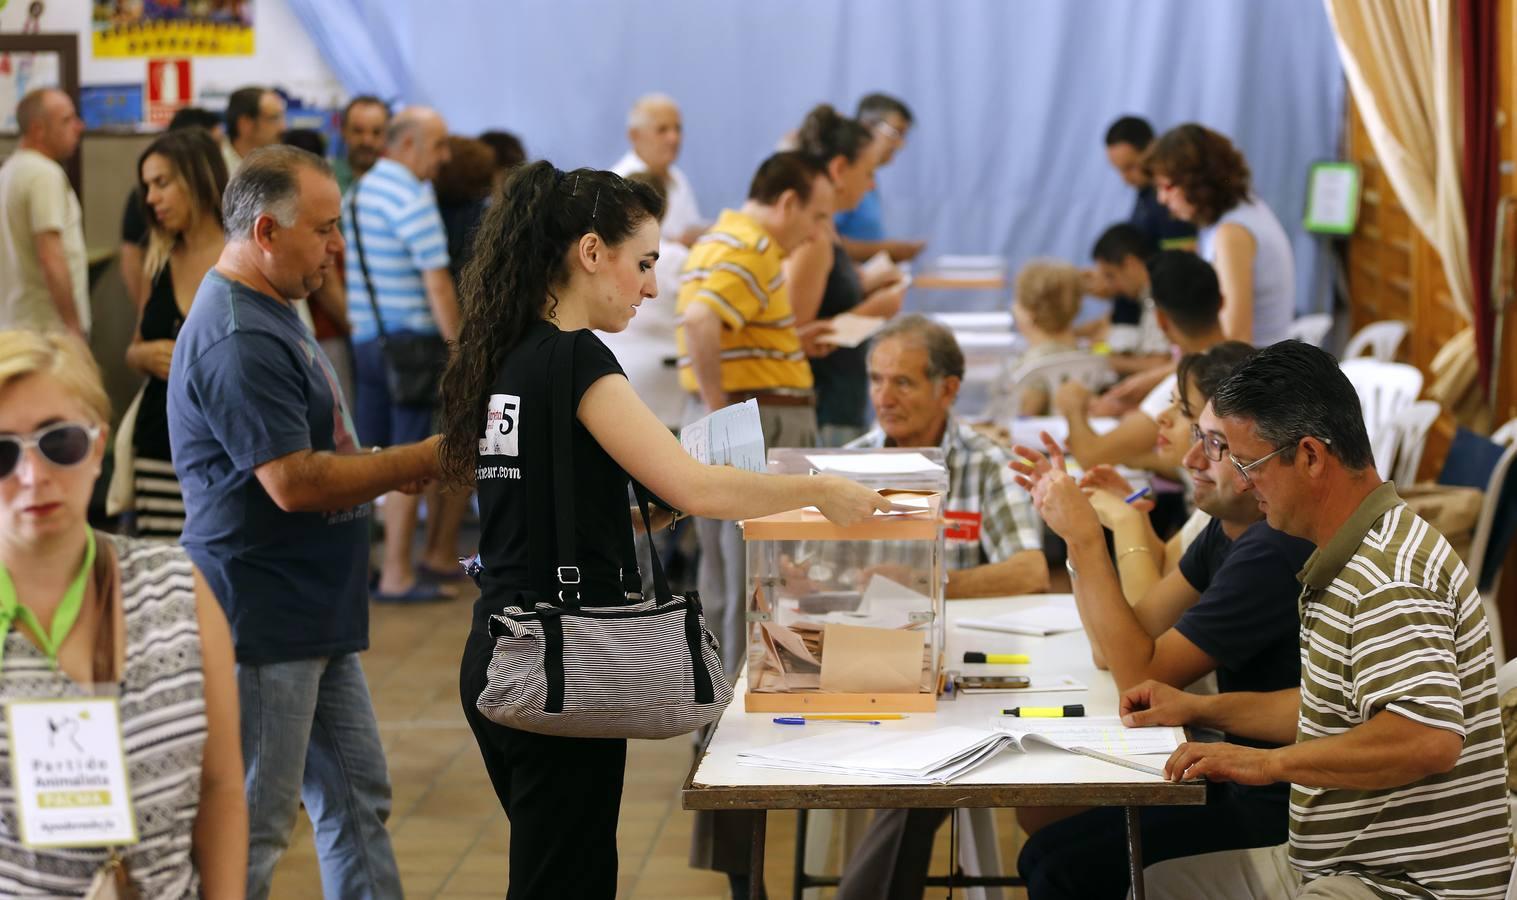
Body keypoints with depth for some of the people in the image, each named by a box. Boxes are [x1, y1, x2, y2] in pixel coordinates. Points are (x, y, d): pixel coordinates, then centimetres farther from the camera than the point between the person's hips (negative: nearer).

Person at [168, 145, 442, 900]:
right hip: (262, 622, -11)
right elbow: (295, 484, -25)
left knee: (356, 801, 16)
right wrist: (422, 460, -17)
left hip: (315, 617, 11)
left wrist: (394, 469, 10)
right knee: (250, 827, -1)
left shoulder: (270, 313, 13)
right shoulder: (238, 340, -21)